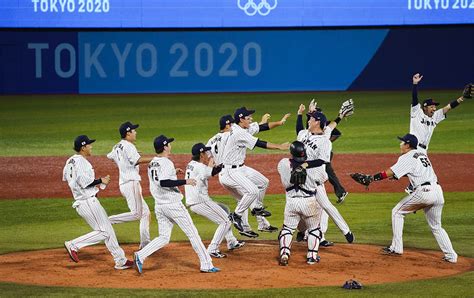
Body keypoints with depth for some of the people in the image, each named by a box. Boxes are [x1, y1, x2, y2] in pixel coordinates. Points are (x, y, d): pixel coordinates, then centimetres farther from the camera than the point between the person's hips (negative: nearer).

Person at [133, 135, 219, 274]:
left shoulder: (152, 164, 11)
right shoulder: (166, 163, -15)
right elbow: (164, 183, -27)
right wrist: (184, 182, -23)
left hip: (159, 206, 8)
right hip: (173, 205, -8)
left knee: (163, 237, 9)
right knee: (192, 233, 2)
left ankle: (141, 255, -11)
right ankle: (206, 264, 5)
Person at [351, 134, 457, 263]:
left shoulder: (407, 157, -2)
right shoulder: (422, 153, 21)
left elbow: (390, 173, -9)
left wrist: (371, 178, -4)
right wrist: (398, 174, 24)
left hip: (423, 192, -7)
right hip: (438, 191, 7)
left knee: (397, 212, 11)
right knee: (436, 226, 18)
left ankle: (396, 248, 9)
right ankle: (451, 256, 8)